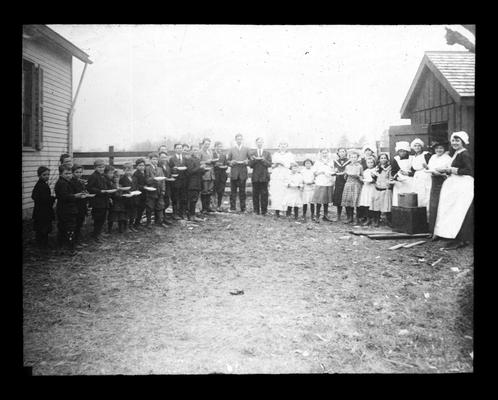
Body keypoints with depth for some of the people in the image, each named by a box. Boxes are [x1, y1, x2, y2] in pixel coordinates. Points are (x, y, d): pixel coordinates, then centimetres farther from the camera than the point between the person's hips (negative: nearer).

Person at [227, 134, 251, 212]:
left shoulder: (246, 149, 12)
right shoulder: (231, 149, 12)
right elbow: (227, 160, 11)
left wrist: (247, 162, -9)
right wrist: (231, 162, -9)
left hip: (243, 173, 0)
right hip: (234, 173, 0)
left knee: (242, 191, 1)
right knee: (233, 191, 0)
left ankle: (243, 208, 5)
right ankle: (232, 208, 5)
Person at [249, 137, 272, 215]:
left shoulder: (267, 153, 9)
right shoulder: (252, 153, 11)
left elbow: (269, 164, -2)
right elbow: (250, 165, 2)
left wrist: (262, 159, -15)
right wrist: (255, 159, -14)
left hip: (264, 176, -1)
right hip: (255, 177, 1)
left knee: (264, 194, -2)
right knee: (255, 194, 2)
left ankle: (264, 211, 4)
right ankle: (256, 210, 9)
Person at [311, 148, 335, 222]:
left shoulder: (331, 162, 16)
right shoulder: (318, 162, 7)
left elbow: (334, 172, 18)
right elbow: (315, 173, 2)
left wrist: (334, 179, 0)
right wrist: (322, 172, -11)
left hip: (329, 183, 3)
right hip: (320, 183, -3)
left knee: (327, 200, 4)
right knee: (319, 201, -8)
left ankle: (325, 216, 14)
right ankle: (317, 216, -4)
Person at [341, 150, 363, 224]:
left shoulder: (359, 166, 5)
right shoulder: (347, 166, 14)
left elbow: (362, 177, 6)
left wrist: (358, 176, -12)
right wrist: (345, 174, 1)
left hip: (357, 184, -3)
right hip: (348, 184, 3)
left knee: (356, 201, -10)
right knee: (347, 200, -3)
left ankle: (357, 218, -3)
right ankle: (350, 218, 6)